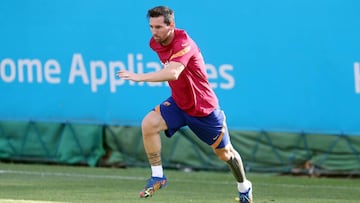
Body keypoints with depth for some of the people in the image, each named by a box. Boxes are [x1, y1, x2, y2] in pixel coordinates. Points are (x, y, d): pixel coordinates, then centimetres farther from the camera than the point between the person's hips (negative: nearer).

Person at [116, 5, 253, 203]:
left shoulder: (183, 43, -30)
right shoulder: (156, 43, -6)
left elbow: (173, 73, -48)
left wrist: (140, 77, -53)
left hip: (204, 108, -5)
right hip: (178, 103, 6)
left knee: (224, 153, 11)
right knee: (148, 124, -22)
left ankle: (244, 187, 38)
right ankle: (157, 177, -11)